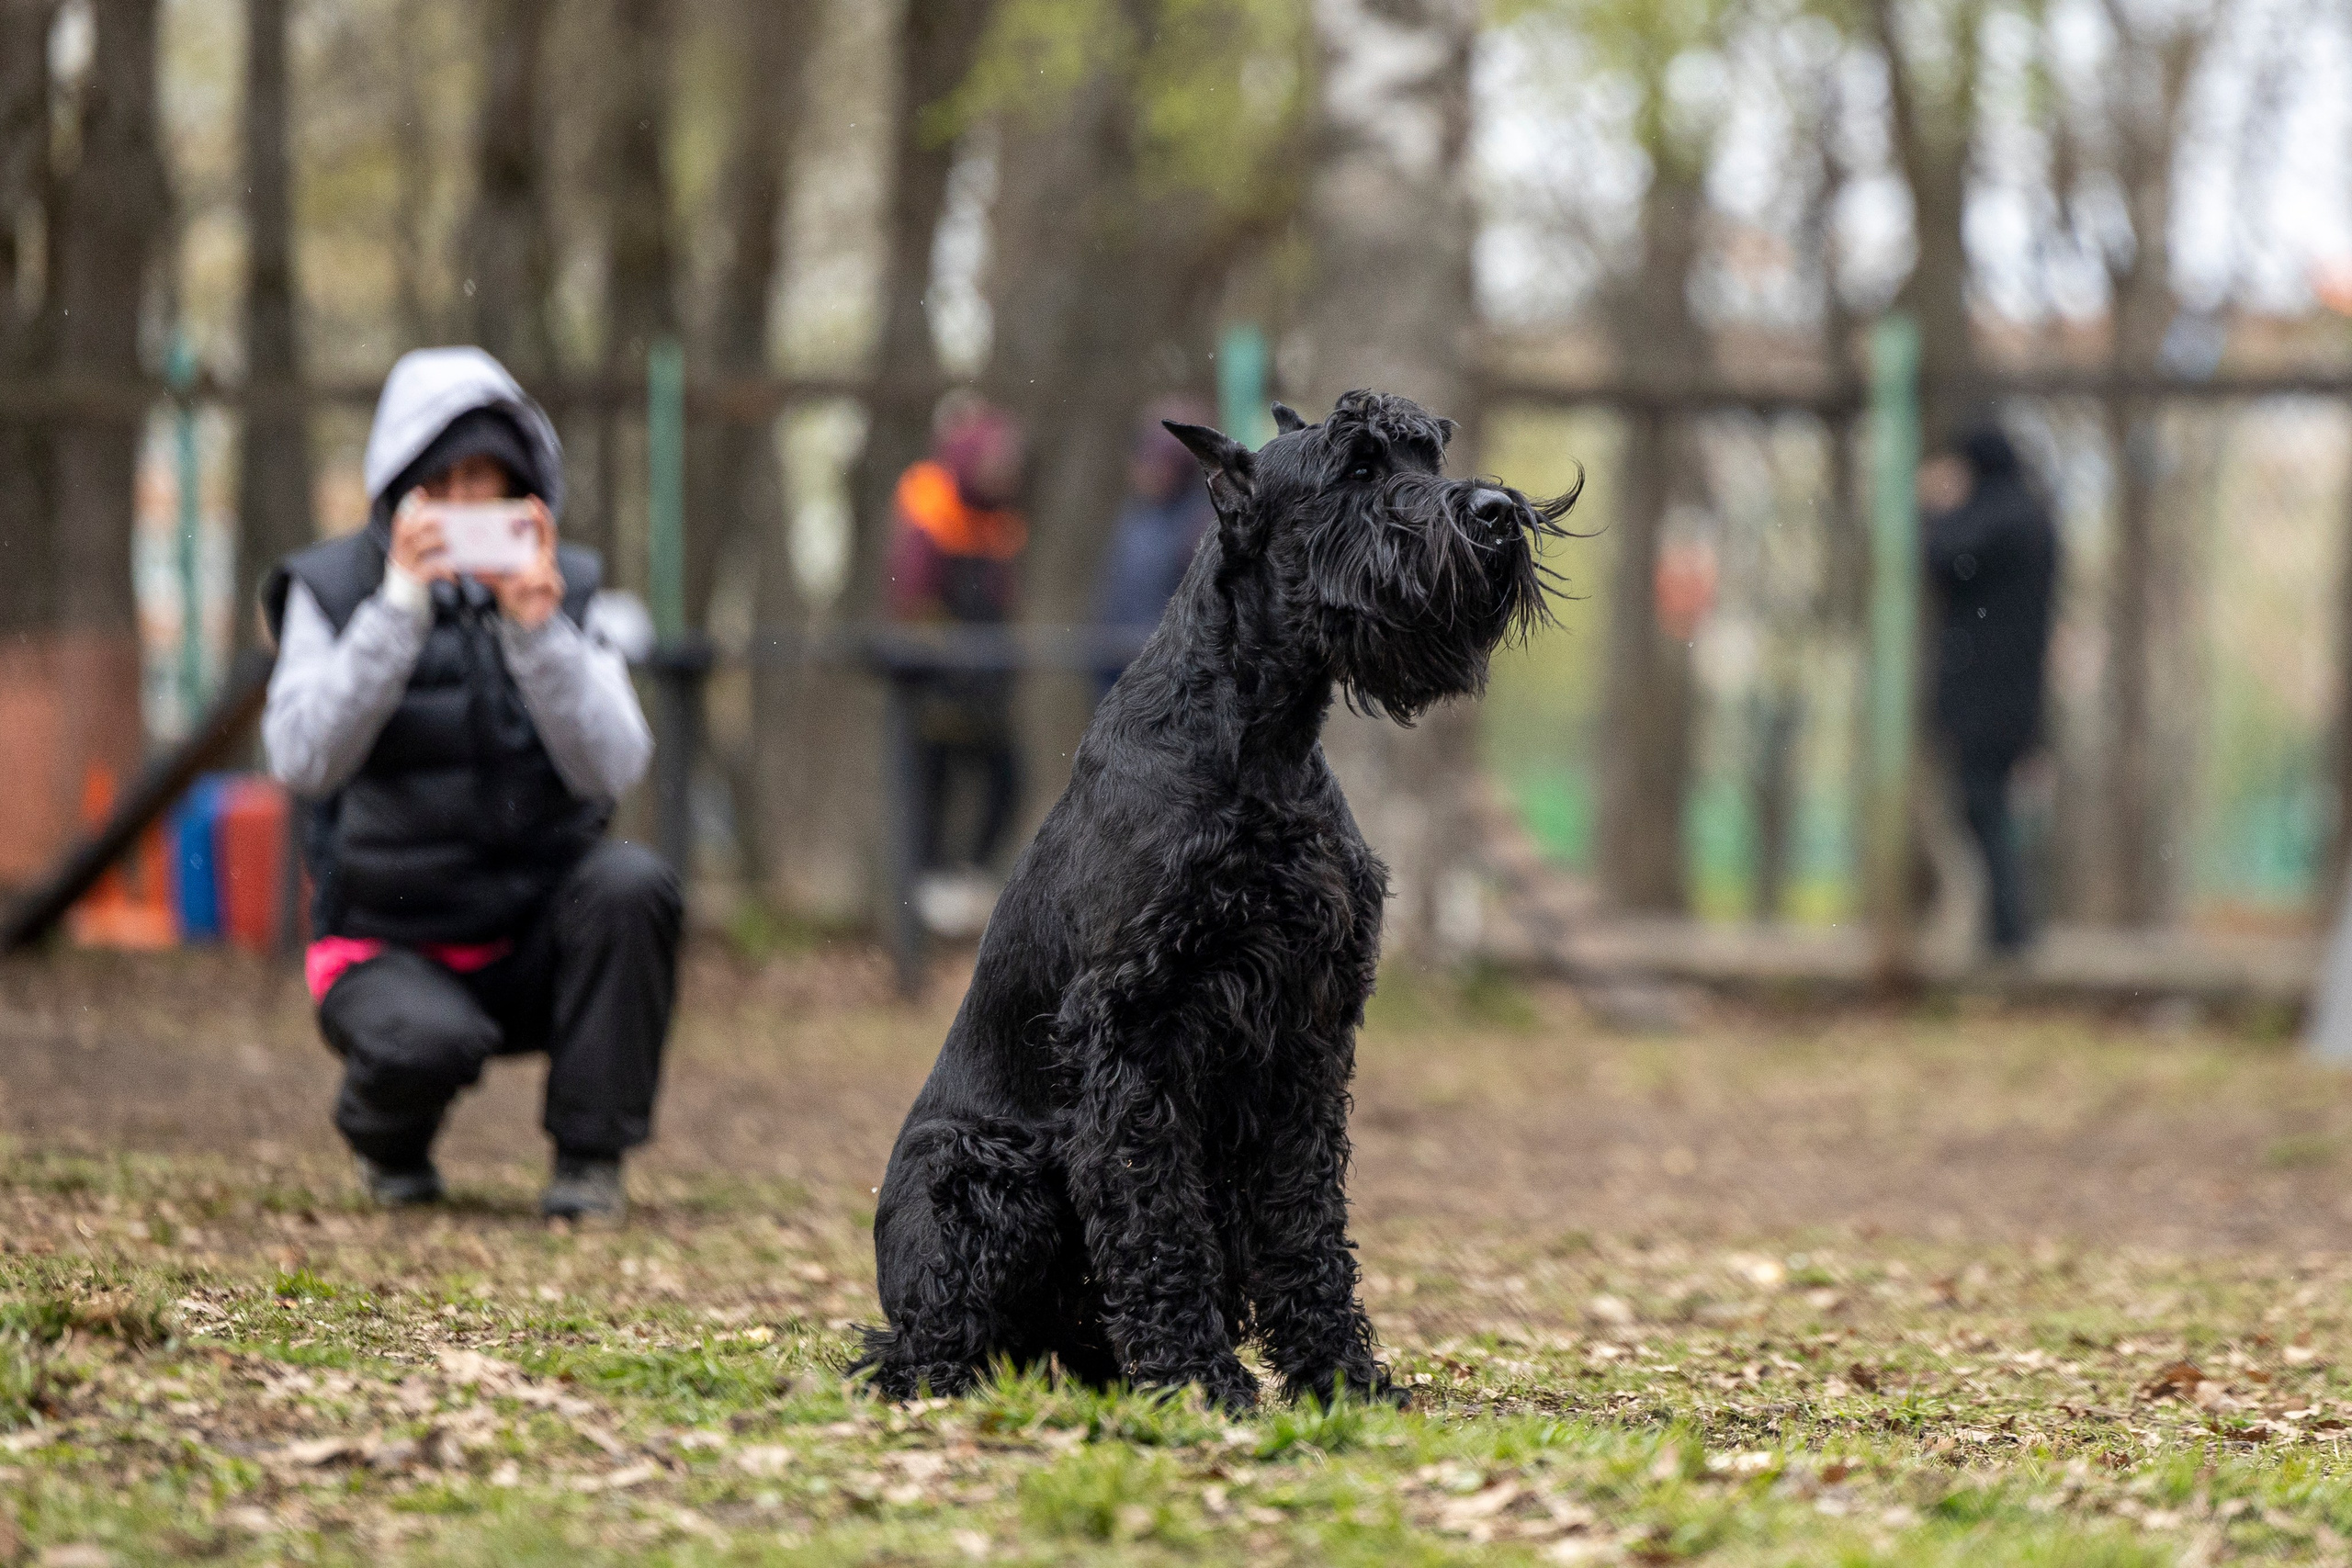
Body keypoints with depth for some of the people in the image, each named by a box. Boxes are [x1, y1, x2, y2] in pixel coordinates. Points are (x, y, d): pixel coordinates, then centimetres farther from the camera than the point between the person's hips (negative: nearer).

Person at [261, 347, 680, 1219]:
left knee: (631, 882, -28)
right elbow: (301, 762, -20)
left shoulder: (565, 588, 1)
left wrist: (537, 625, -25)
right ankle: (388, 1144, 5)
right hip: (391, 948, -2)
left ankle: (589, 1160, -13)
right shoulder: (334, 589, -4)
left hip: (537, 938, 3)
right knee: (428, 1042, -34)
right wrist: (400, 607, -27)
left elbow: (611, 770, -13)